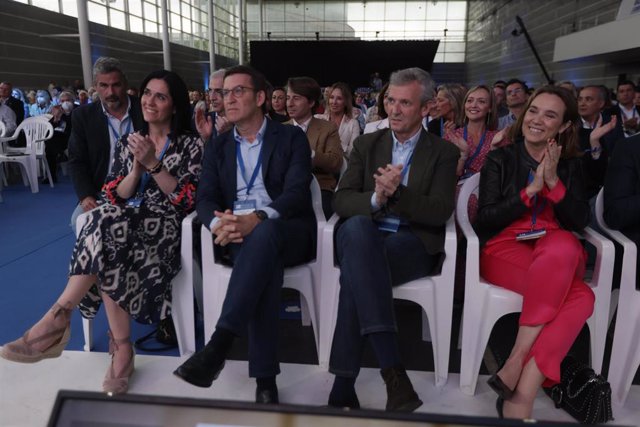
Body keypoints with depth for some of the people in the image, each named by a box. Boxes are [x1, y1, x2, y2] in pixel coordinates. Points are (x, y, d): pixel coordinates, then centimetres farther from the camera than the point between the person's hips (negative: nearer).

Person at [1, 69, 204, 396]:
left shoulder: (191, 145, 5)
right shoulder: (127, 143, 17)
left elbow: (187, 199, -7)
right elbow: (116, 197, 8)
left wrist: (153, 163, -14)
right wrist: (137, 167, -10)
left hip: (166, 225, -3)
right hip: (126, 222, 4)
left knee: (106, 226, -35)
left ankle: (59, 316, -25)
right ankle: (121, 349, -31)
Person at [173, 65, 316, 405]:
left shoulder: (291, 137, 6)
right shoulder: (217, 148, 17)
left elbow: (297, 193, -10)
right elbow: (205, 199, 4)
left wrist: (258, 219, -29)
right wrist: (219, 222, -21)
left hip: (287, 232, -1)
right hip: (240, 235, 2)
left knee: (263, 235, -38)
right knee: (264, 261, -35)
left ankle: (218, 344, -41)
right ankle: (265, 376, -32)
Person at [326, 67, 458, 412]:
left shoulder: (443, 153, 9)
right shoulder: (367, 144, 16)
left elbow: (440, 212, -5)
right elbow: (341, 201, 4)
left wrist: (398, 192, -22)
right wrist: (376, 199, -18)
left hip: (414, 244, -2)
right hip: (365, 237, 2)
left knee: (356, 268, -34)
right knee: (357, 227, -36)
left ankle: (343, 386, -27)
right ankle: (392, 369, -39)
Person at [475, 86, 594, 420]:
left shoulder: (570, 164, 16)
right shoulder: (500, 159, 7)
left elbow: (580, 220, 5)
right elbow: (485, 219, -3)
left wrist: (554, 182, -8)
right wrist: (532, 189, -12)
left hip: (558, 252, 3)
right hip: (505, 249, -3)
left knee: (564, 246, -37)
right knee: (581, 297, -32)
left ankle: (521, 375, -35)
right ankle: (525, 391, -25)